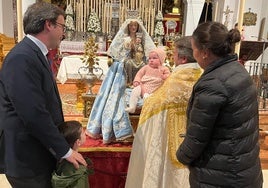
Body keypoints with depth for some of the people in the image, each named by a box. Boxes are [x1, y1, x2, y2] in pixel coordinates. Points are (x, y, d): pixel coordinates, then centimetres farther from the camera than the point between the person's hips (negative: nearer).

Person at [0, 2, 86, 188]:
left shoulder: (36, 54, 8)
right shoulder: (22, 58, -23)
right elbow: (34, 115, -27)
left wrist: (61, 146, 10)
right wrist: (66, 150, -18)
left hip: (42, 154, 9)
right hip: (28, 162, -9)